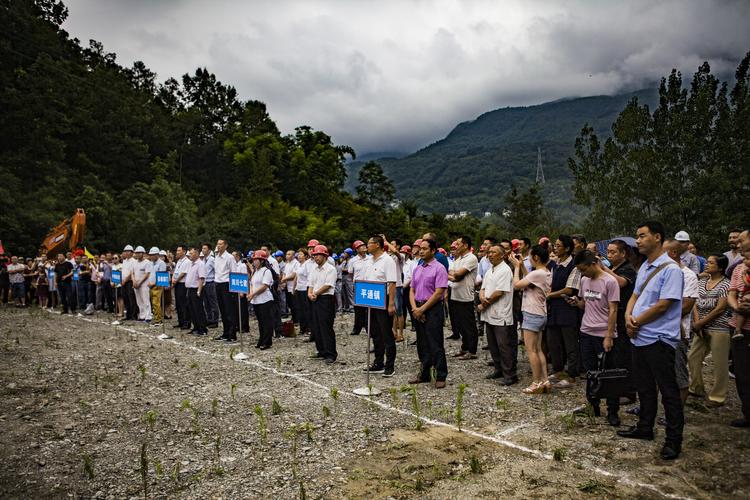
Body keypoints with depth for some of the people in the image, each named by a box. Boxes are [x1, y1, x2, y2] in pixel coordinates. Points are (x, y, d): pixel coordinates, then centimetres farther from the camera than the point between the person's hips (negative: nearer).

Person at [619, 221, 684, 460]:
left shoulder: (670, 269, -15)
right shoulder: (644, 267, 12)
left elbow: (662, 305, -19)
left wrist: (637, 322, -10)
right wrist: (628, 316, -4)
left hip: (659, 339, -9)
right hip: (639, 337, 9)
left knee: (668, 391, 2)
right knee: (644, 387, 19)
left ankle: (674, 439, 13)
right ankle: (645, 427, 33)